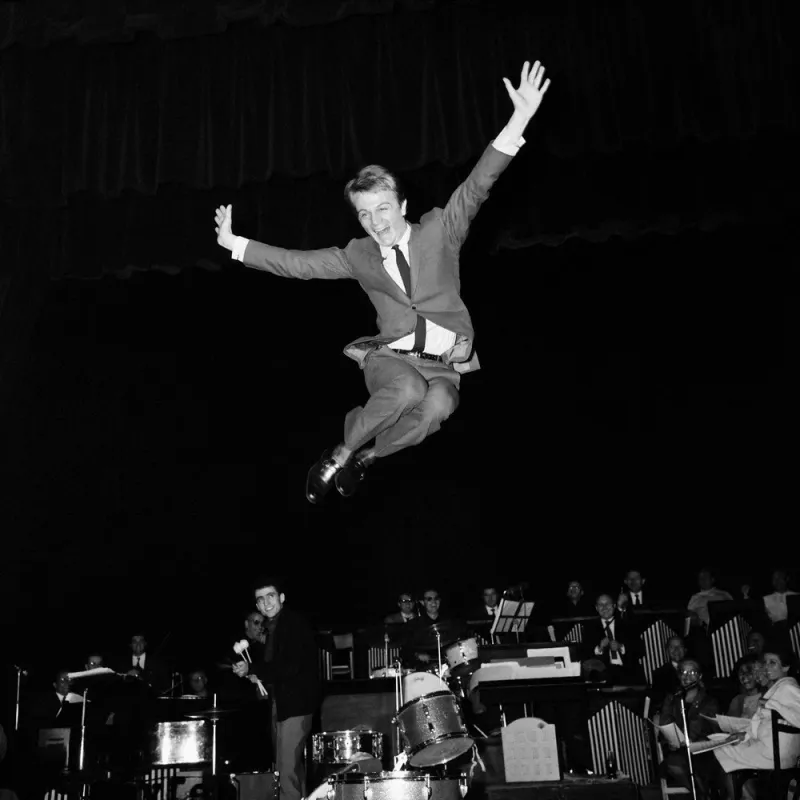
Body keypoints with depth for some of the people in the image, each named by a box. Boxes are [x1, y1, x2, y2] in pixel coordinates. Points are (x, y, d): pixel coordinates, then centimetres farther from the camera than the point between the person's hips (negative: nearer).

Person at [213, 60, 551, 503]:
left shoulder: (438, 231, 3)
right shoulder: (358, 256, 9)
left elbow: (476, 187, -9)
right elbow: (297, 263, 12)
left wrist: (519, 120, -23)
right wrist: (234, 244, 10)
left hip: (443, 364, 0)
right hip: (389, 357, 0)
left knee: (439, 403, -35)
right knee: (407, 390, -36)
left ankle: (366, 456, -10)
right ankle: (340, 453, -12)